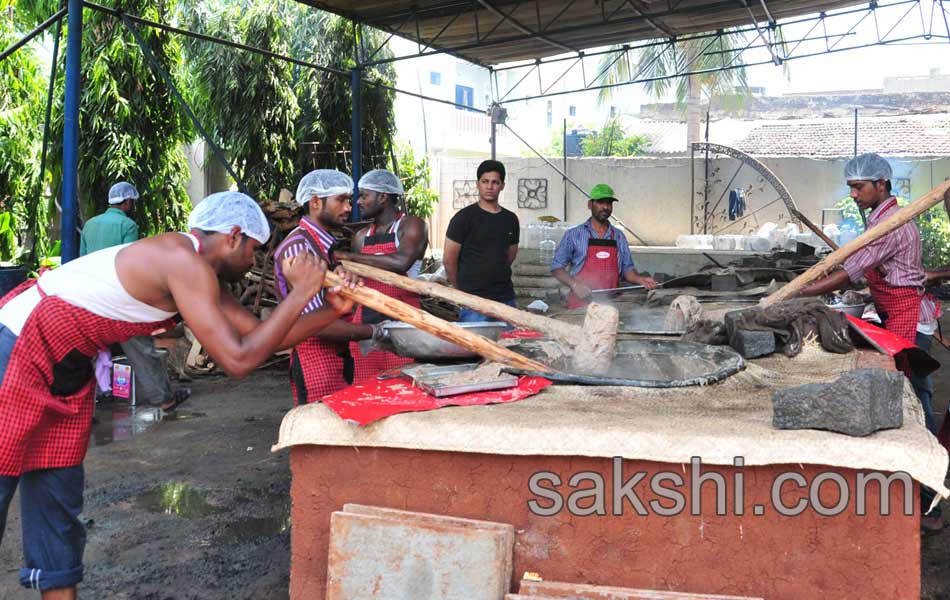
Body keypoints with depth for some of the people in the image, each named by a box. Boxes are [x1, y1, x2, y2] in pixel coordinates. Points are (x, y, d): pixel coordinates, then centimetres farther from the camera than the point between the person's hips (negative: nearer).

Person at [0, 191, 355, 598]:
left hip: (63, 368, 10)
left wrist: (333, 311, 1)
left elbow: (259, 336, 10)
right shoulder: (186, 263, -22)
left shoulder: (200, 272, 8)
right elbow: (238, 360, -25)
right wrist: (301, 293, -19)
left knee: (58, 501, 11)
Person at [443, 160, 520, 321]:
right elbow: (449, 260, -4)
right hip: (474, 301, -5)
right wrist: (463, 288, 5)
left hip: (506, 297, 5)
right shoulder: (464, 217, -5)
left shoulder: (511, 219, 11)